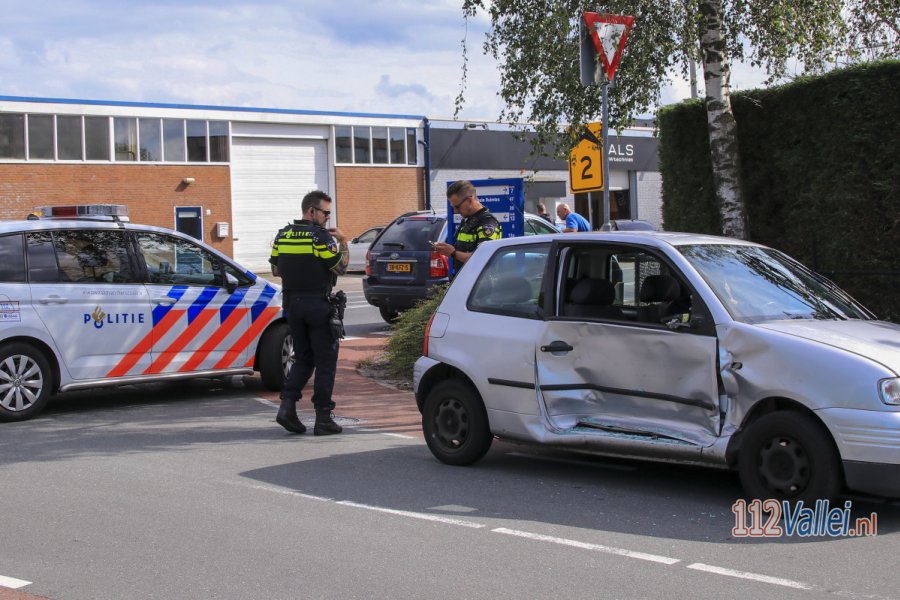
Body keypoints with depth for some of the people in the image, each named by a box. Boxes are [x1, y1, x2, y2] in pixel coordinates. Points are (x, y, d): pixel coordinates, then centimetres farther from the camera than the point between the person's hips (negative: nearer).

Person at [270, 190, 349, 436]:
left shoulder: (282, 235, 7)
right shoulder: (320, 236, -13)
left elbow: (276, 270, 13)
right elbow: (341, 268, -11)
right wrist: (343, 242, 1)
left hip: (292, 303, 6)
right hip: (318, 304, -6)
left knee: (303, 358, 17)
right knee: (325, 361, 3)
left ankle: (287, 405, 0)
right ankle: (323, 418, 3)